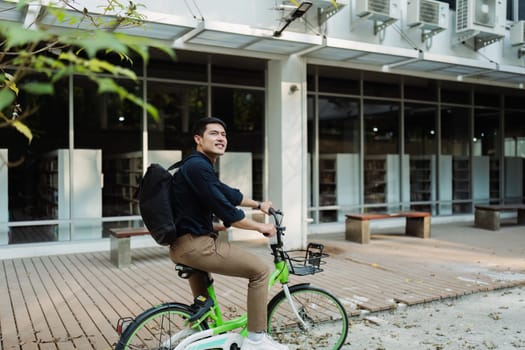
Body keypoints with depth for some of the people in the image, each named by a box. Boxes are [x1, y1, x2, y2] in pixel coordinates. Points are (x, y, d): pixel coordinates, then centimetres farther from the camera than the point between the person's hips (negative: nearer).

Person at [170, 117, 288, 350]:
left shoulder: (200, 165, 16)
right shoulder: (198, 166, -17)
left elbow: (228, 194, 29)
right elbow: (226, 212, -19)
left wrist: (258, 205, 37)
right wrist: (260, 227, -5)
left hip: (183, 245, 11)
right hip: (194, 244, -11)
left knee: (202, 307, 28)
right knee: (260, 270, -4)